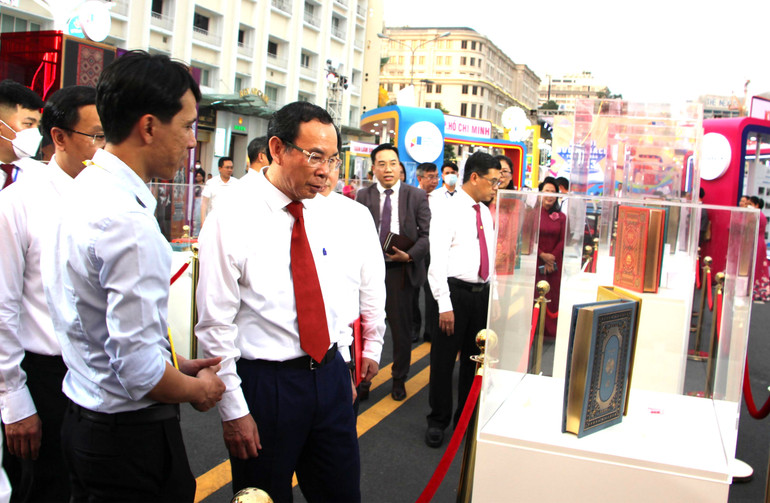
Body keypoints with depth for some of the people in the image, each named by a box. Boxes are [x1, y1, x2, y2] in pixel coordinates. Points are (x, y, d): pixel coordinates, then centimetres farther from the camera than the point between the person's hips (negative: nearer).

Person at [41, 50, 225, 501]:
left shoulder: (84, 191, 5)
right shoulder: (128, 222, -26)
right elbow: (139, 370, -26)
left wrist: (176, 366, 13)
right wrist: (198, 389, -7)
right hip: (132, 438, -9)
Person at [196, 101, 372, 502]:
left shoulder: (326, 214, 5)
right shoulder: (233, 218, -14)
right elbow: (215, 323, -13)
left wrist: (341, 369, 15)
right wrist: (233, 410, -12)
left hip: (330, 375, 6)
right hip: (265, 383, -5)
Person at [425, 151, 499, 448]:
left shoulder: (486, 214, 12)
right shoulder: (449, 212, -11)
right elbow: (437, 262, -15)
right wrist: (444, 305, -19)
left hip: (482, 293, 7)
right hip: (456, 292, -7)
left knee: (475, 358, 16)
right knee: (444, 360, 3)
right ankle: (438, 421, 19)